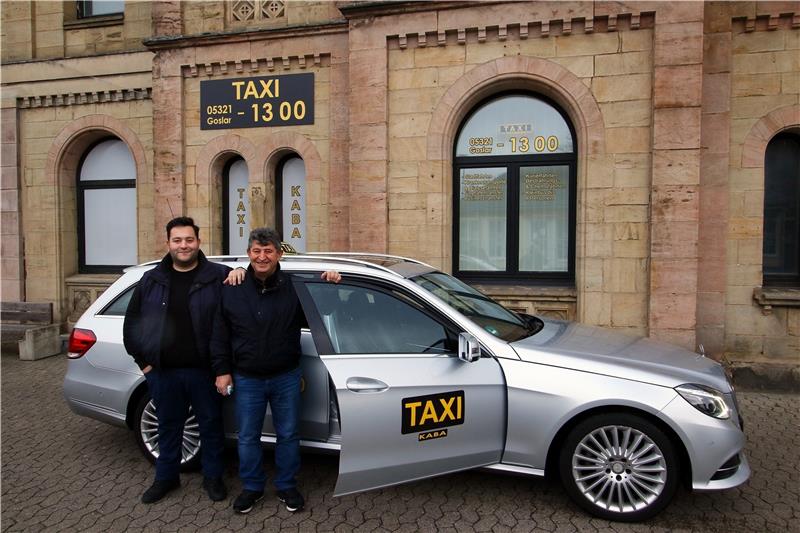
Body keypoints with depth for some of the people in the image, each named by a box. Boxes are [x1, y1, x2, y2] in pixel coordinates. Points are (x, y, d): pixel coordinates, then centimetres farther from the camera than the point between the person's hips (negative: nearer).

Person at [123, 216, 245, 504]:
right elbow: (132, 322, 12)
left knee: (211, 424, 10)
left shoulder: (218, 275, -4)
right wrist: (142, 360, 7)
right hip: (163, 372, 3)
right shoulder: (151, 280, 6)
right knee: (168, 426, 18)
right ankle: (166, 477, 37)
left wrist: (240, 271, -21)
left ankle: (213, 477, 29)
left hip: (204, 370, -2)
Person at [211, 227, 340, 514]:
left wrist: (328, 285, -14)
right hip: (246, 380, 1)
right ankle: (252, 487, 34)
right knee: (247, 437, 13)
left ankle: (287, 486, 32)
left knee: (288, 435, 12)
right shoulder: (232, 289, -2)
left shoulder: (293, 287, -4)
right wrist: (222, 370, 0)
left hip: (286, 377, 0)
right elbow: (220, 334, 3)